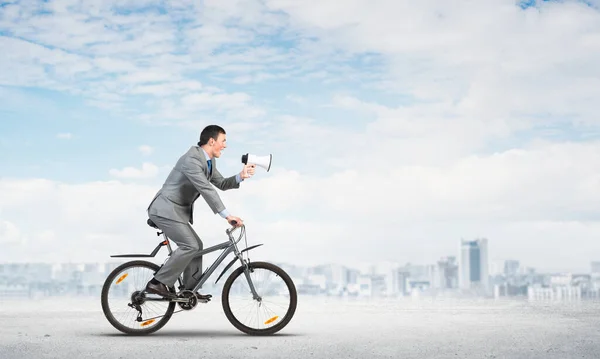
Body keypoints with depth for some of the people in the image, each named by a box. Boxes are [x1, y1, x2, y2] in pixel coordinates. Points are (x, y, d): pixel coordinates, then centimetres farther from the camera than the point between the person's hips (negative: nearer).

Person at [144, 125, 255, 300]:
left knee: (196, 245, 10)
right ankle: (157, 283, -11)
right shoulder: (191, 160, -22)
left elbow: (221, 184, 13)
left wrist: (241, 176, -5)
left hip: (177, 210, 10)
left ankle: (191, 290, 15)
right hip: (165, 209, -10)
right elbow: (206, 190, -29)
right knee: (190, 246, -17)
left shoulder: (209, 161, 9)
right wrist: (227, 216, -31)